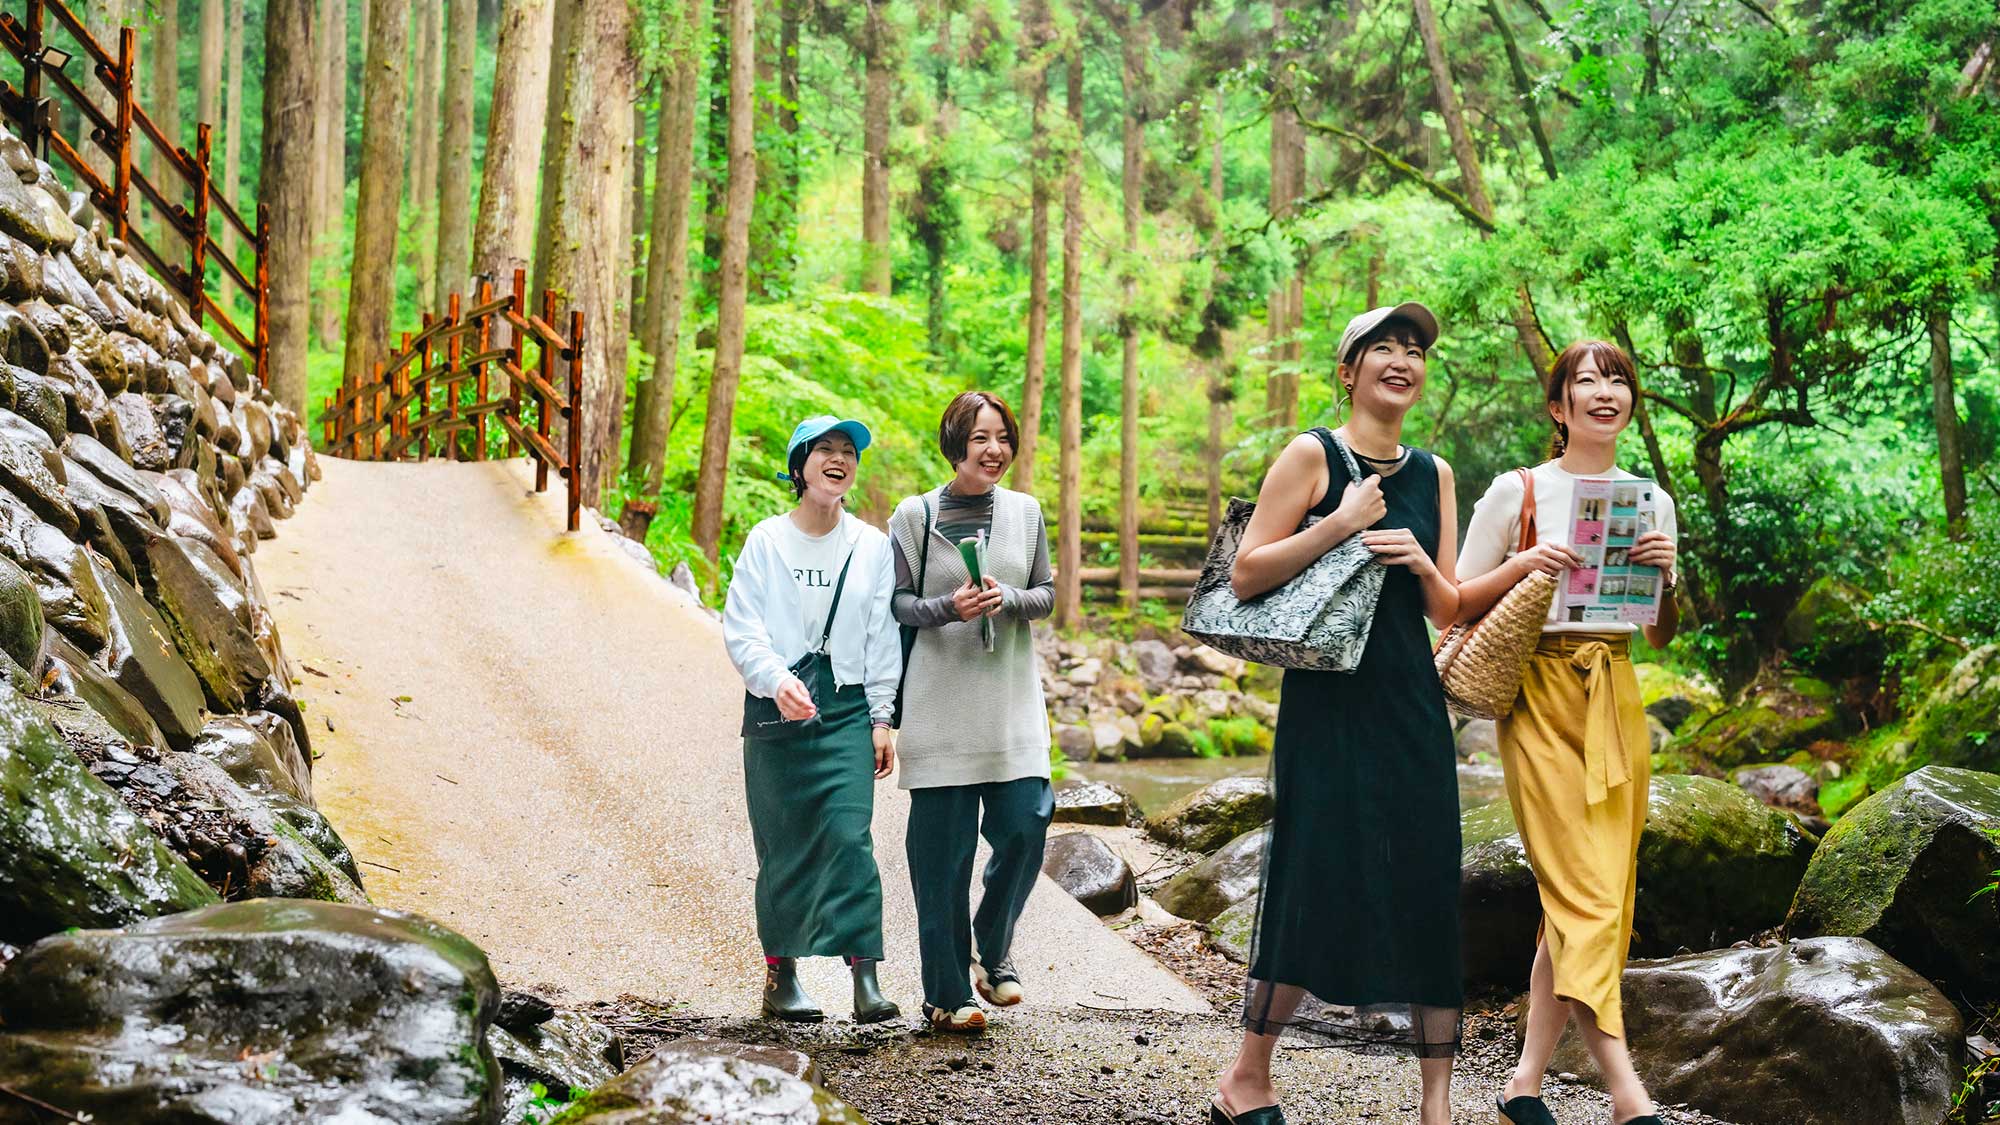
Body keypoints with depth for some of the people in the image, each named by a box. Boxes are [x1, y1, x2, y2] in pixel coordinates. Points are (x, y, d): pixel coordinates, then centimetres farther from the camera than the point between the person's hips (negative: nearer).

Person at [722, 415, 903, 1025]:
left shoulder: (872, 546, 6)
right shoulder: (766, 540, 2)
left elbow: (882, 638, 9)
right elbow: (741, 628, -3)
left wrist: (881, 720, 4)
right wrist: (777, 680, -20)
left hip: (847, 708, 0)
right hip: (776, 709, 0)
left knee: (850, 836, -12)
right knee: (783, 845, 2)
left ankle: (866, 979, -15)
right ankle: (781, 975, 14)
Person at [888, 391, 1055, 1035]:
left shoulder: (1025, 511, 9)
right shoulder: (915, 515, 0)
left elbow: (1047, 595, 11)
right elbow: (895, 601, 1)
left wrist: (1007, 599, -10)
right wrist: (949, 608, -17)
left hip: (1011, 699, 3)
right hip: (940, 703, -3)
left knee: (1024, 829, -5)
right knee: (943, 849, -1)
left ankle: (992, 953, 21)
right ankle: (947, 992, 8)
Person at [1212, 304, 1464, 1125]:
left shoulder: (1434, 474, 13)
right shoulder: (1312, 456, -2)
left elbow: (1448, 611, 14)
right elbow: (1246, 575, -8)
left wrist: (1422, 564, -6)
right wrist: (1341, 524, -15)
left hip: (1411, 704, 5)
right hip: (1327, 700, -5)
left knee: (1427, 888, 0)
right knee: (1314, 881, -5)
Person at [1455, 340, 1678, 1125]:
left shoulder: (1651, 501, 12)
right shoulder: (1518, 492, 0)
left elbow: (1664, 635, 14)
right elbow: (1457, 604, 2)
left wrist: (1667, 573, -5)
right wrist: (1524, 564, -14)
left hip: (1617, 704, 5)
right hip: (1541, 702, -5)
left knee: (1578, 902, 3)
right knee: (1584, 894, -12)